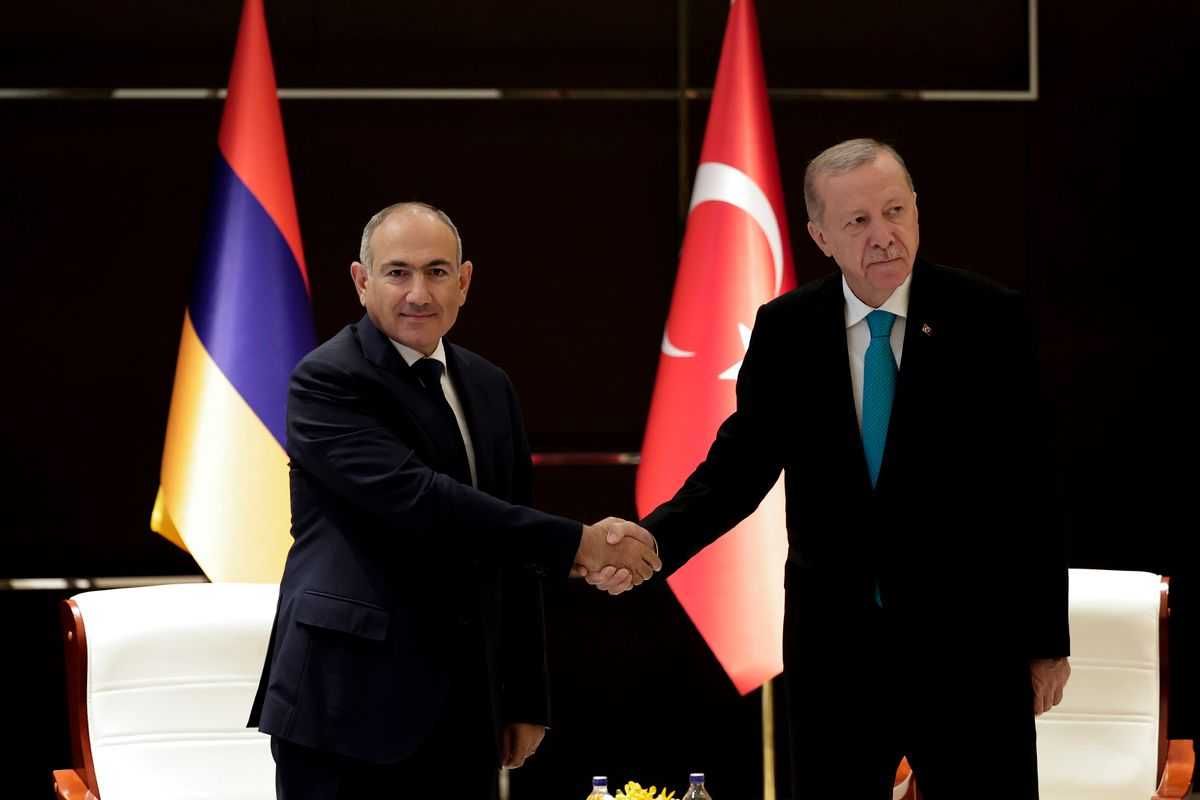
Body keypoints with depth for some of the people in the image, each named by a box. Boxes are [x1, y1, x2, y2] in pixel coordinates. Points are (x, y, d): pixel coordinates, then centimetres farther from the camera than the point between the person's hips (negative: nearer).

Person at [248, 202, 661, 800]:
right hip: (347, 702, -6)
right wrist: (577, 545, -20)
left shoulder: (490, 390, 14)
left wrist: (525, 700, 14)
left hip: (462, 714, 6)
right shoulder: (327, 382, -8)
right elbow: (414, 499, -22)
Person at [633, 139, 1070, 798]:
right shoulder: (784, 329, 2)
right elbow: (740, 465, 1)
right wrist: (650, 542, -18)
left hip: (967, 644, -2)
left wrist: (1047, 639, -1)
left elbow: (1029, 484, -2)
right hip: (833, 645, 2)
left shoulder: (986, 317, -4)